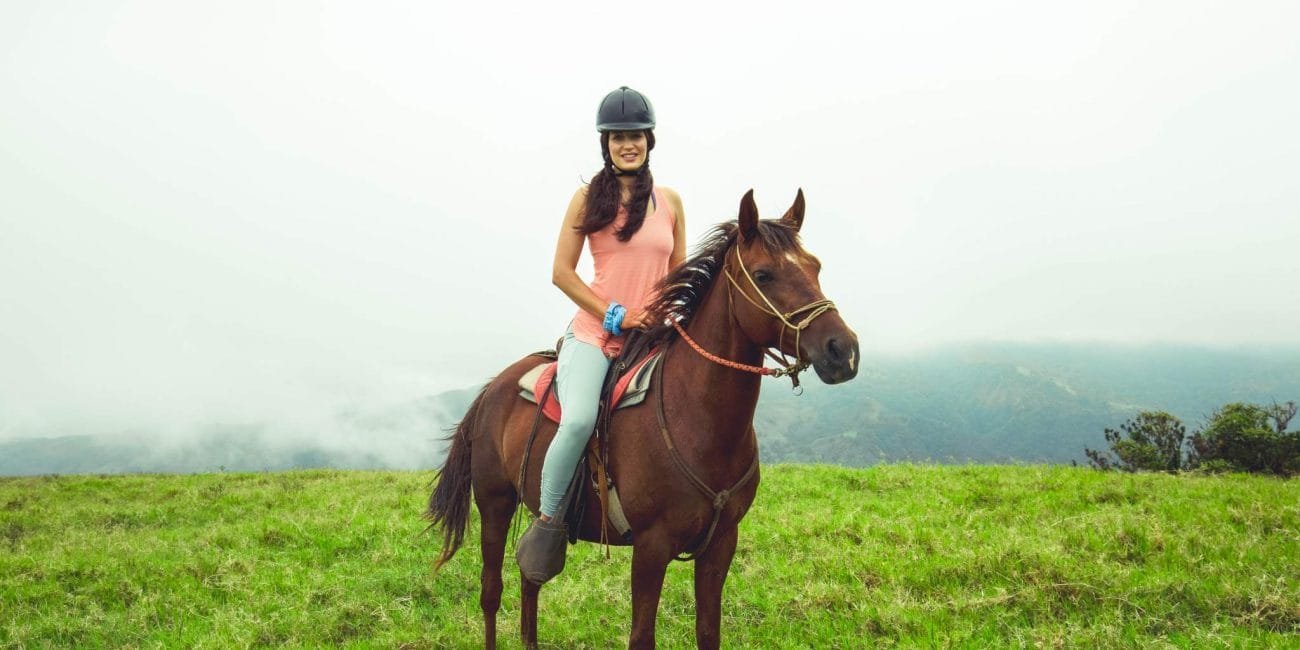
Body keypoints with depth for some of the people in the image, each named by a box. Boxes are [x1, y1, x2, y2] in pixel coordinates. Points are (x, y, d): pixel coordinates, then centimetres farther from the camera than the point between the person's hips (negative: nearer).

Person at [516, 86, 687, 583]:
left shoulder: (670, 202, 13)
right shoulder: (589, 199, 3)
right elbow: (562, 272, -1)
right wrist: (615, 315, -10)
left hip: (653, 337, 4)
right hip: (594, 333, -4)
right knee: (578, 420, -29)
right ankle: (547, 523, -11)